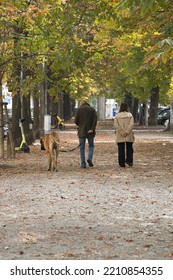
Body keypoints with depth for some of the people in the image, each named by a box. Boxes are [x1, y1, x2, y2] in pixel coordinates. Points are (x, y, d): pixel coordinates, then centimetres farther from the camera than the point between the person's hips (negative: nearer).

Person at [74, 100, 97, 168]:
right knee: (91, 145, 17)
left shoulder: (79, 109, -2)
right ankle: (89, 158, -7)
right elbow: (95, 120, -8)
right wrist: (92, 129, -11)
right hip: (90, 132, 1)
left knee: (82, 147, 7)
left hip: (82, 131, -1)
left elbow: (76, 121, -5)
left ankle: (83, 164, 4)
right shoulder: (92, 109, 3)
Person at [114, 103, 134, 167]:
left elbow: (116, 125, -7)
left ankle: (122, 163, 4)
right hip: (129, 136, 0)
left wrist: (121, 132, -9)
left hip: (120, 136, 0)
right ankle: (129, 160, 0)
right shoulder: (130, 115, 1)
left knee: (121, 149, 5)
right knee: (129, 148, 12)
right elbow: (131, 124, -9)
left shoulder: (117, 116, 3)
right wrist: (126, 132, -12)